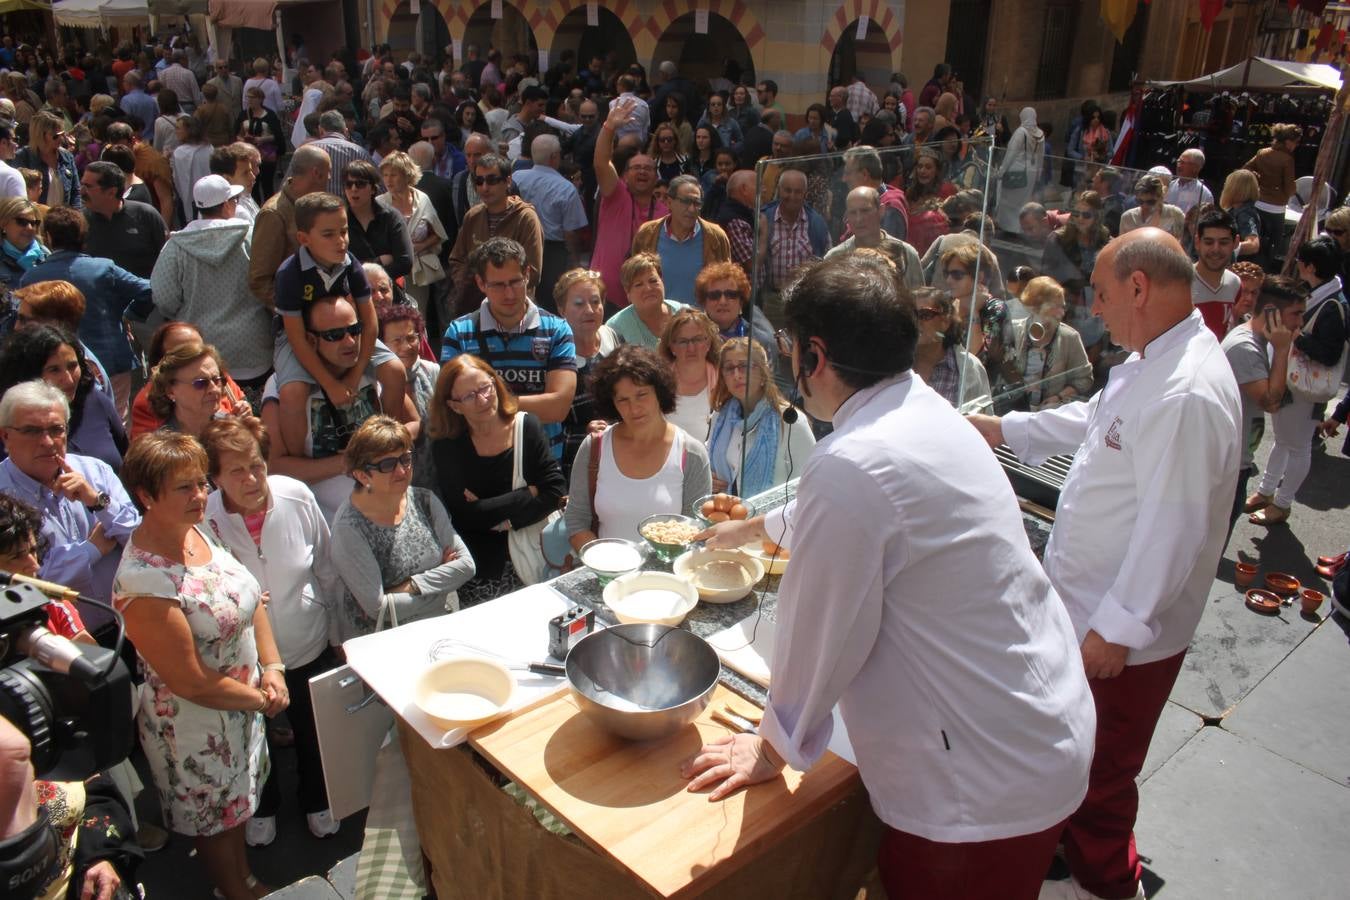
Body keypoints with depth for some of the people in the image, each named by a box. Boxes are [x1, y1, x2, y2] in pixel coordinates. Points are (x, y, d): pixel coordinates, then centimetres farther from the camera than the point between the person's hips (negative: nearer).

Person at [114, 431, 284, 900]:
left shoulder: (197, 532, -7)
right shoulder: (142, 581, -32)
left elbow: (251, 598, 3)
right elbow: (191, 682, -27)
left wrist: (271, 667, -8)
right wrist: (260, 699, -14)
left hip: (243, 703, 8)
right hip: (197, 725, -8)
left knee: (238, 805, 28)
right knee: (217, 820, 18)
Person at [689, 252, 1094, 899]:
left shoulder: (853, 466, -28)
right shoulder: (925, 409, 3)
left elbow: (821, 634, -17)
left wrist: (773, 748, 1)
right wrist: (754, 527, 40)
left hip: (985, 790, -9)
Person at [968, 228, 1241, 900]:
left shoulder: (1188, 396, -29)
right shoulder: (1149, 364, 4)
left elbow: (1173, 529, -29)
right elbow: (1092, 420, 21)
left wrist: (1116, 628, -24)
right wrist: (1000, 428, 18)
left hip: (1125, 628, -9)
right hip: (1089, 601, 10)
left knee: (1100, 771, 13)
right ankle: (1071, 842, 50)